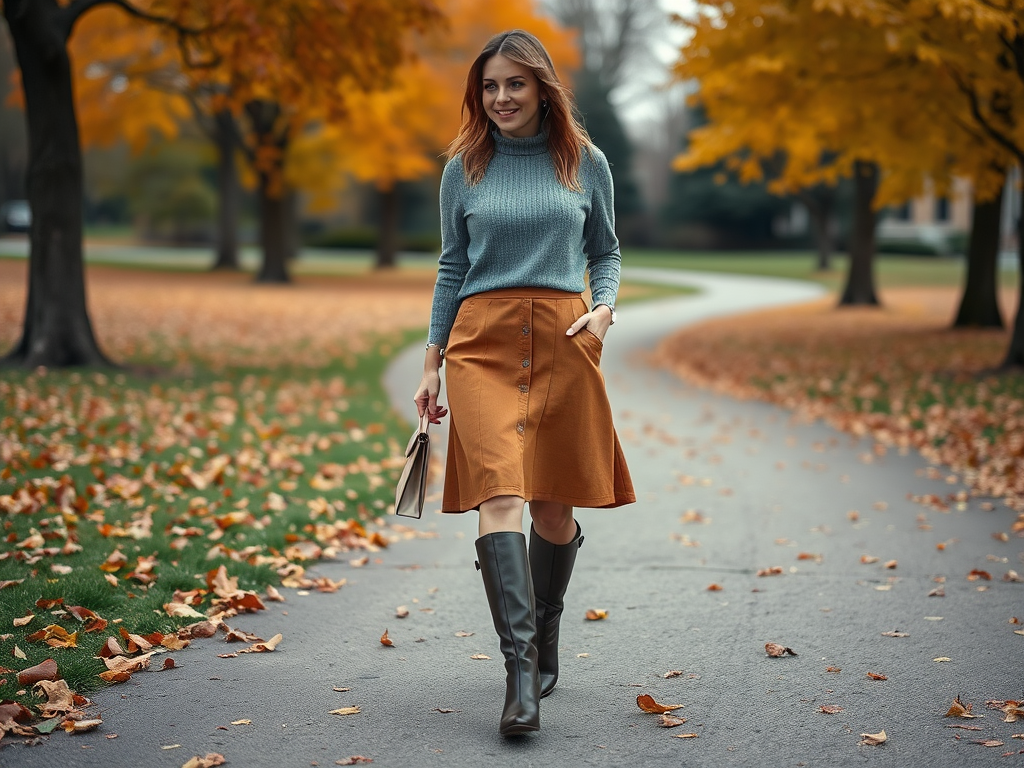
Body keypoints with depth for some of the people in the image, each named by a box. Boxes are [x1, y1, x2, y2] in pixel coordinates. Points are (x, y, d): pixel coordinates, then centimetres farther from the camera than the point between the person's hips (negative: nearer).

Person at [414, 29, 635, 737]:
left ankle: (544, 646, 28)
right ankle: (521, 672, -19)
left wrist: (605, 307, -4)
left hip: (563, 341, 1)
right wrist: (432, 364, 11)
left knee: (554, 505, 6)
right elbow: (452, 268, 13)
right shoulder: (464, 169, 9)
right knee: (500, 494, -16)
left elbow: (606, 252, 16)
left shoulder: (586, 163, 9)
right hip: (482, 343, -1)